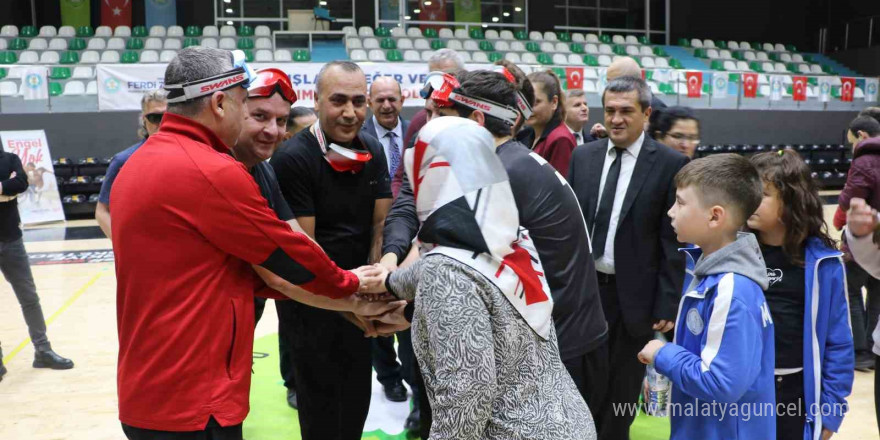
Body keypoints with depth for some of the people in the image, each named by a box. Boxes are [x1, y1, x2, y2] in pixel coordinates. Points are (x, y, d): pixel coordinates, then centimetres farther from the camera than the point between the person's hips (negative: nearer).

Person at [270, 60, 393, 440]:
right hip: (313, 300, -6)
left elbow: (381, 225, 3)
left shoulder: (374, 152, 1)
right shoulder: (292, 158, -19)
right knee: (321, 405, 7)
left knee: (358, 398, 19)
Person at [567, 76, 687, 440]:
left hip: (633, 295, -3)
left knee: (622, 390, 13)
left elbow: (674, 240, -9)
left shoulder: (670, 164, -8)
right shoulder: (583, 156, 4)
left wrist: (667, 304, -10)